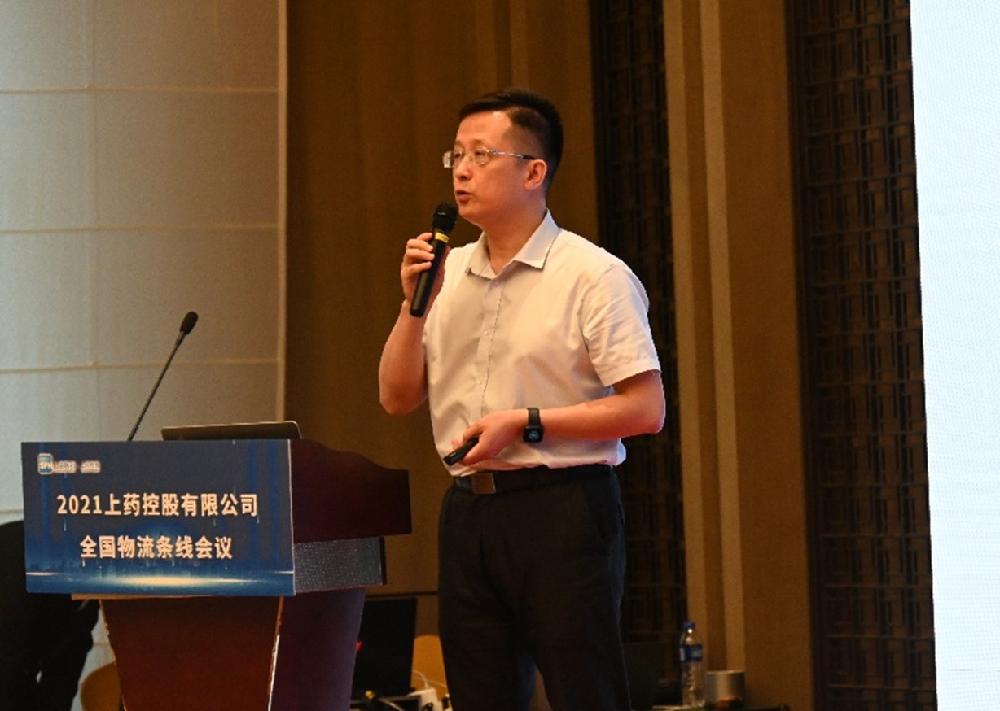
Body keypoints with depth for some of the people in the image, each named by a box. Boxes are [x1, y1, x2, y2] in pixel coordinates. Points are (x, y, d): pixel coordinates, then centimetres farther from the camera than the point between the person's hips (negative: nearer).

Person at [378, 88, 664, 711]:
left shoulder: (593, 275, -6)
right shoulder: (449, 274, 13)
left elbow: (646, 408, -12)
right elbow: (397, 398, 12)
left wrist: (526, 423, -15)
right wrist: (415, 304, -1)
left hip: (562, 508, -6)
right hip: (468, 513, 6)